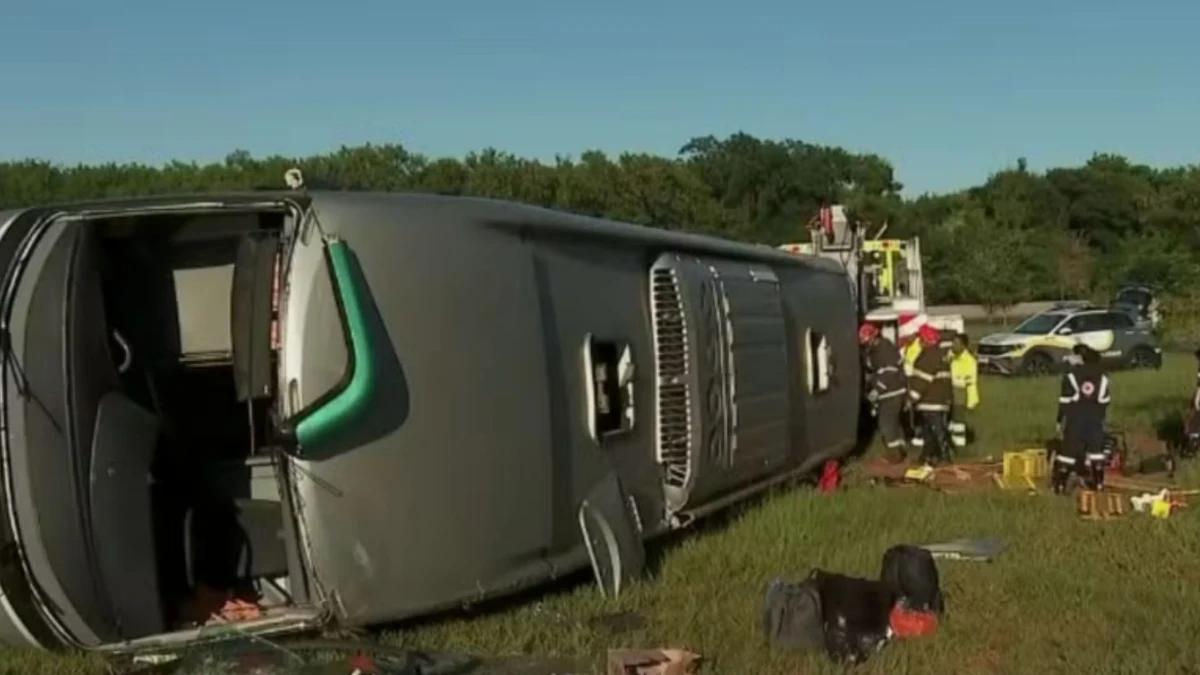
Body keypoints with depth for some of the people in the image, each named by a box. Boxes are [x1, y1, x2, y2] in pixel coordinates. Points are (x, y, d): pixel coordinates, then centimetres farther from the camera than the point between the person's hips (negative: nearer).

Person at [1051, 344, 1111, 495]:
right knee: (1095, 449, 14)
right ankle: (1097, 482, 17)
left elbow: (1065, 400, -7)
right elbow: (1105, 400, 7)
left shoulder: (1071, 374, -8)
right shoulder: (1101, 376, 4)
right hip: (1095, 419, 3)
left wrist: (1060, 420, 0)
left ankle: (1059, 484, -3)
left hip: (1075, 419, -3)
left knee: (1069, 449, -1)